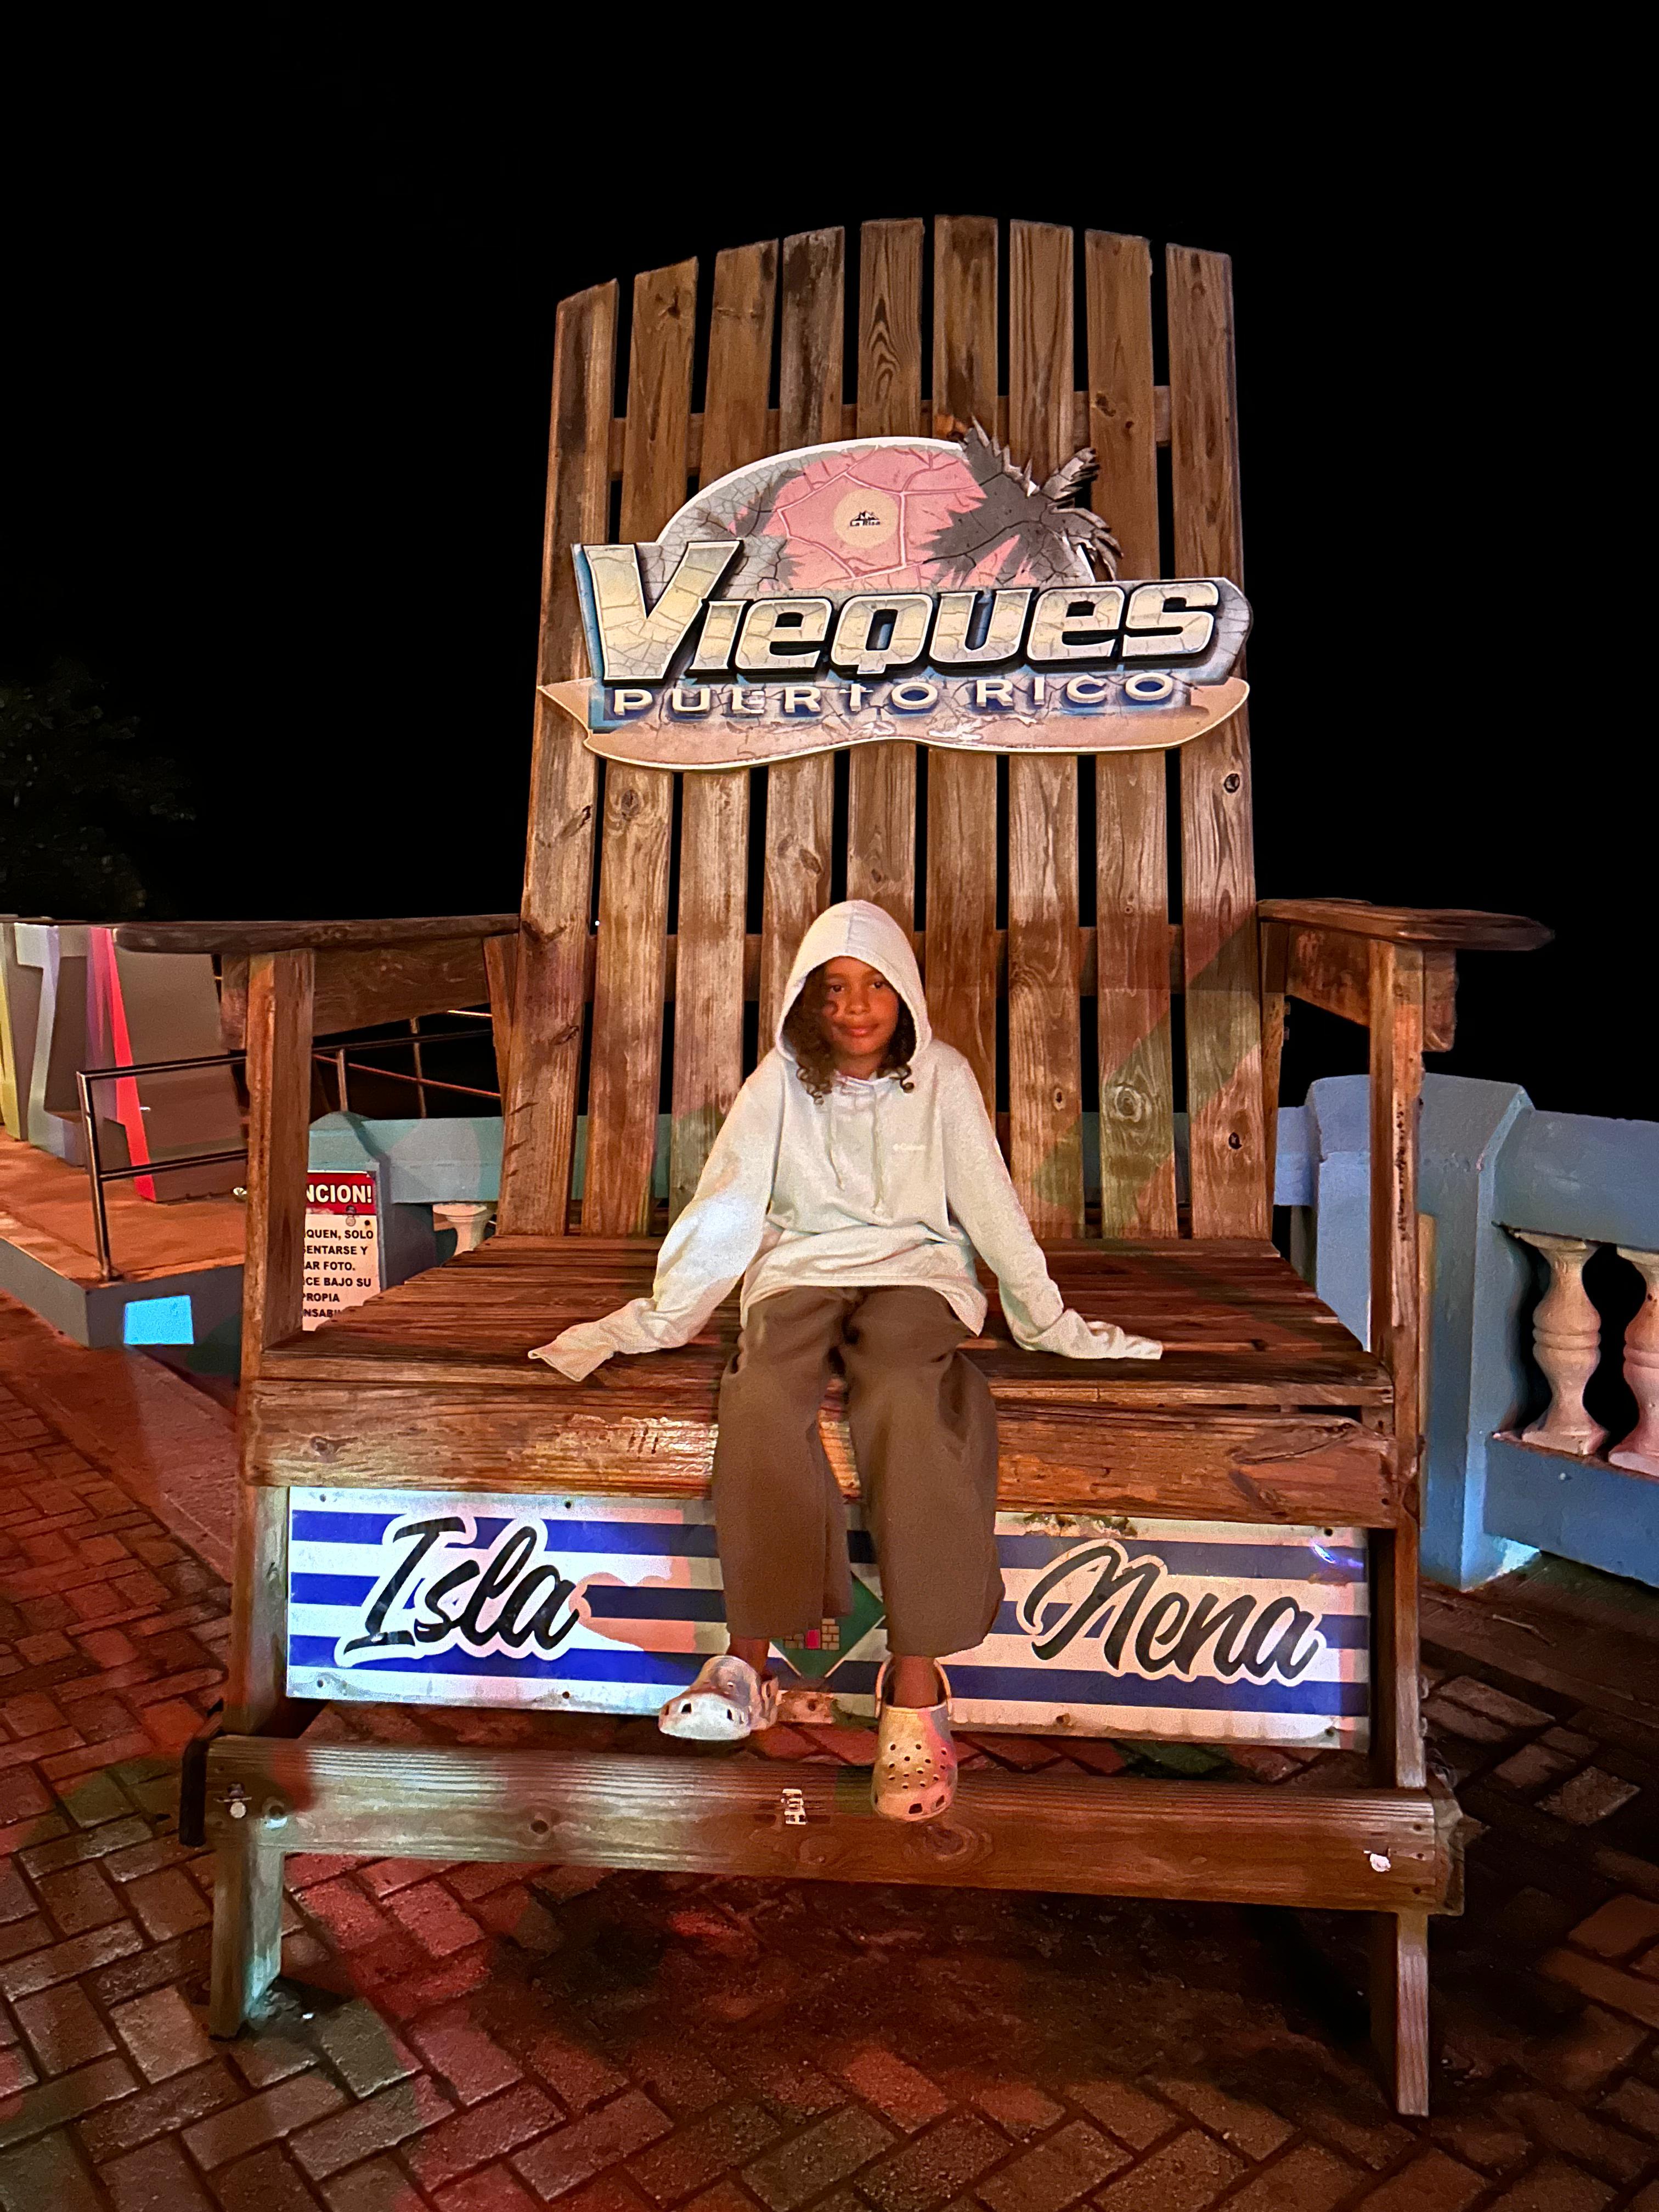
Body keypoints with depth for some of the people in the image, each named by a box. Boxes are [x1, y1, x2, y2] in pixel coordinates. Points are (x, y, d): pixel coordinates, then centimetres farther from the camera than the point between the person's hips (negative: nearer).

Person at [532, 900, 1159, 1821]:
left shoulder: (942, 1076, 4)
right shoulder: (781, 1082, 6)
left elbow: (990, 1207, 5)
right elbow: (723, 1208, 6)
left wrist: (1049, 1321, 2)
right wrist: (656, 1317, 0)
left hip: (914, 1270, -1)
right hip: (801, 1269, 1)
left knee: (900, 1396, -36)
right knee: (762, 1399, -33)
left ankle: (916, 1682, -32)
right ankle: (752, 1660, -23)